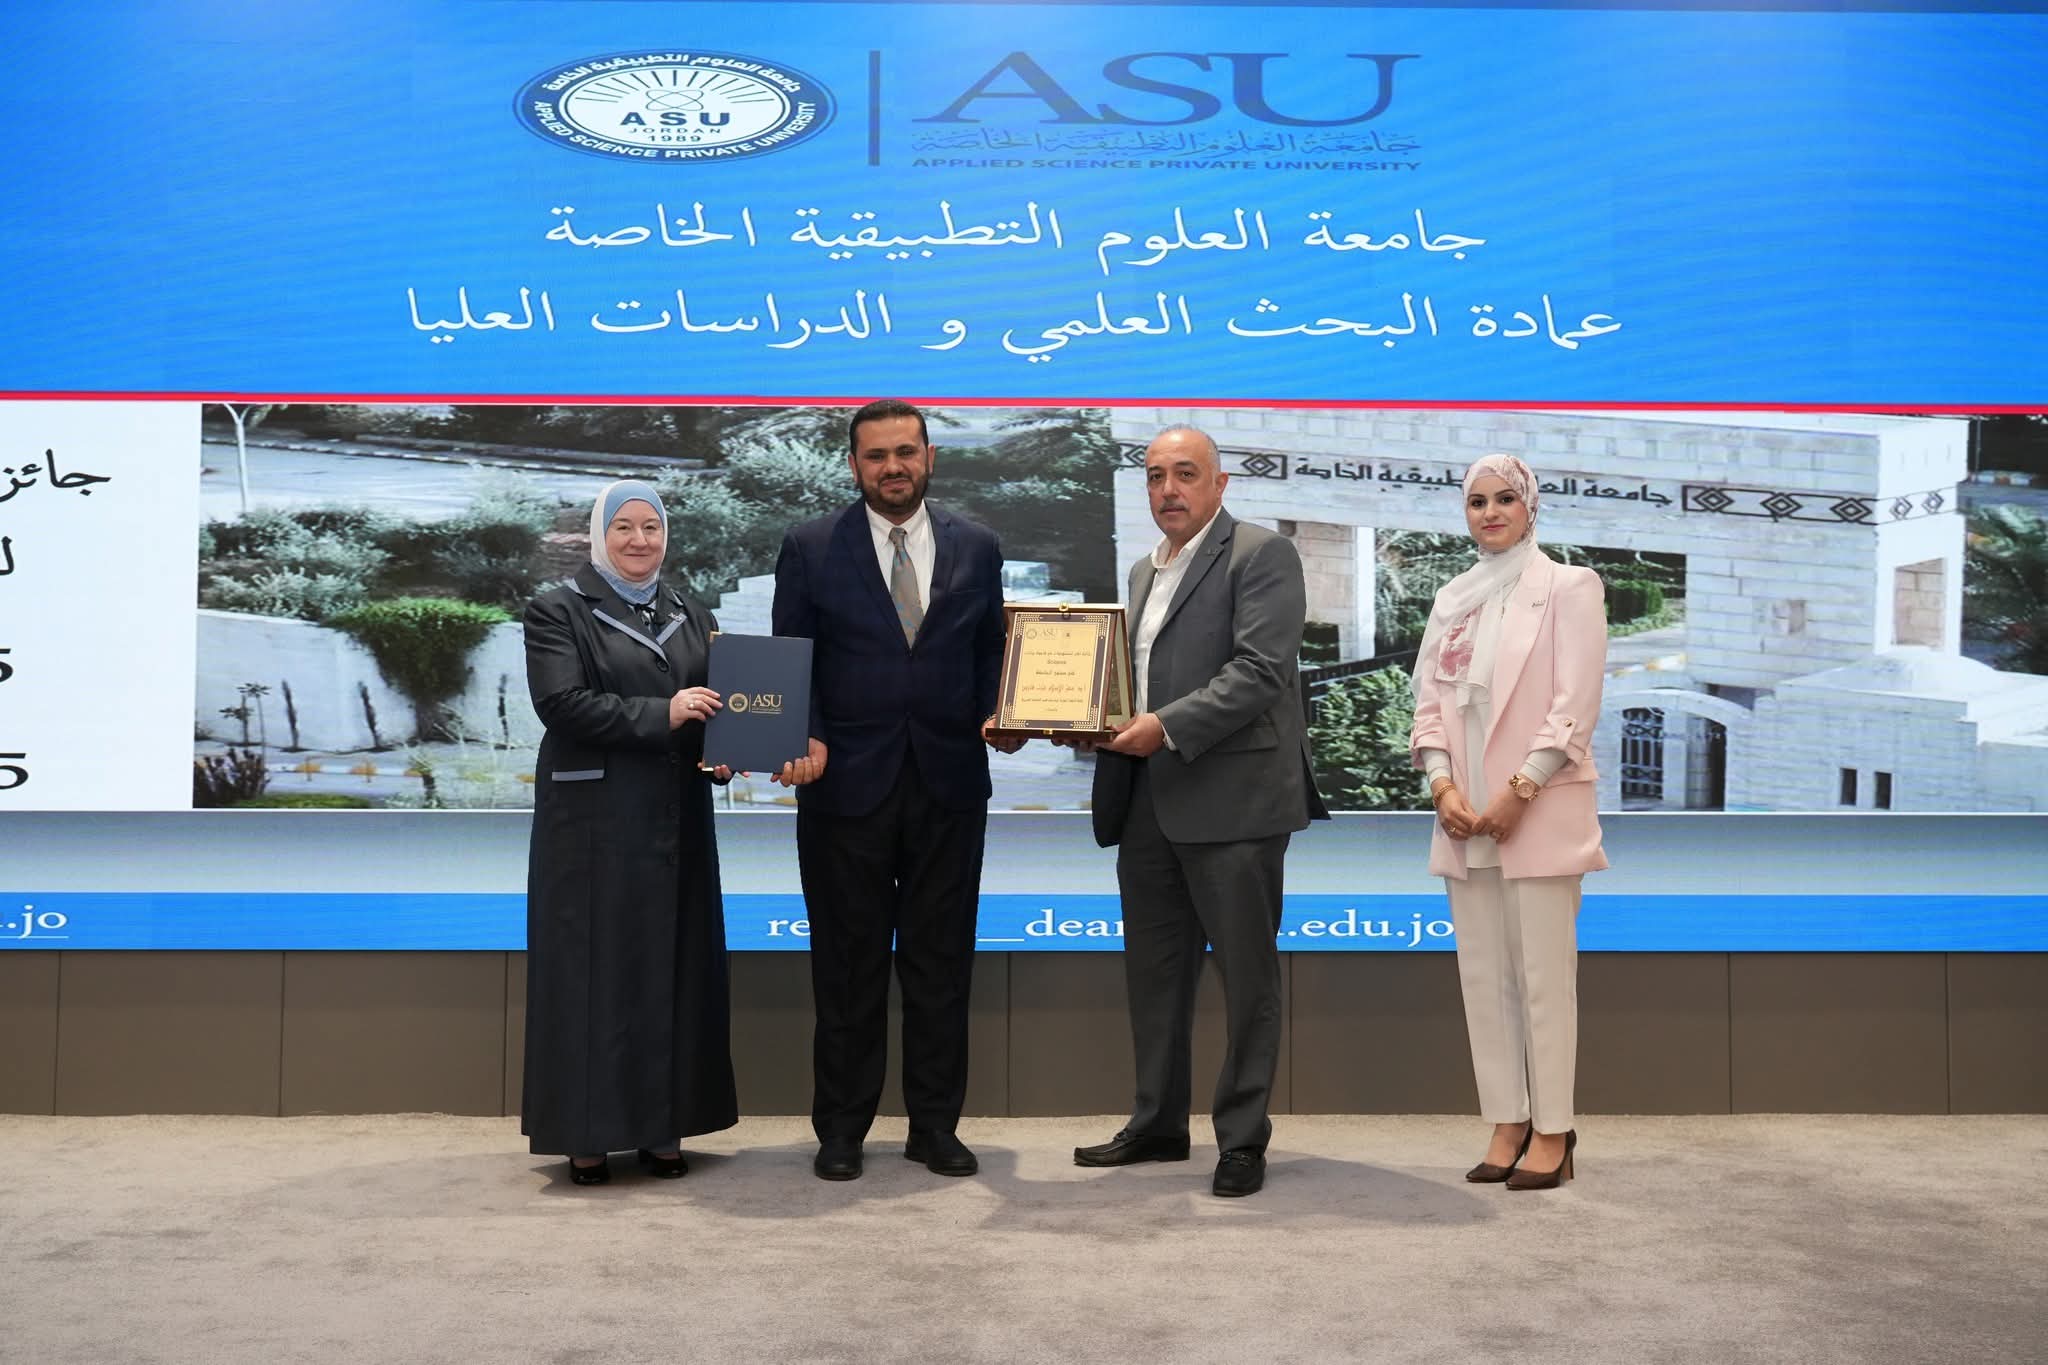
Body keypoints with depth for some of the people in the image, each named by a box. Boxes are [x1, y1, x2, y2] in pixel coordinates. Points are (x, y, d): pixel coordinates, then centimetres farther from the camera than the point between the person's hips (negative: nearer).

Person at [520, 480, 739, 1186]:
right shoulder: (558, 613, 0)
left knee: (675, 967, 6)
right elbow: (561, 701, -14)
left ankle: (662, 1126, 15)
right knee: (595, 968, -1)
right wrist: (660, 715, -21)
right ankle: (586, 1133, 8)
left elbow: (718, 702, 12)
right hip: (593, 823, -5)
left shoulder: (692, 618, 15)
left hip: (677, 823, 5)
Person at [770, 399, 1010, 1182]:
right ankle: (842, 1130, 18)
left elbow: (992, 650, 11)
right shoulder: (810, 549, 2)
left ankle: (935, 1126, 20)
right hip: (847, 783, -2)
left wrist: (997, 713, -7)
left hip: (950, 784, 2)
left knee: (941, 962, 8)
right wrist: (805, 740, -15)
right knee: (848, 964, 6)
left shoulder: (976, 549, 9)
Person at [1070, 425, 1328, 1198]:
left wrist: (1168, 727, -22)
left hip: (1232, 799, -8)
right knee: (1153, 968, 13)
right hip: (1148, 802, 8)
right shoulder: (1144, 570, 20)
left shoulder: (1261, 555, -5)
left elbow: (1261, 670, -16)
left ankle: (1243, 1139, 10)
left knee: (1246, 973, 1)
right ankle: (1158, 1125, 25)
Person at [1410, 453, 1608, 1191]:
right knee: (1482, 976, 7)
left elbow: (1576, 706, -9)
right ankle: (1507, 1124, 15)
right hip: (1465, 814, 5)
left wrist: (1517, 793, -15)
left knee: (1544, 976, -3)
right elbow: (1429, 702, 11)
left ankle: (1552, 1133, 5)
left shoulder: (1567, 587, -1)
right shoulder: (1452, 599, 14)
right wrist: (1442, 784, -5)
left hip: (1538, 812, -5)